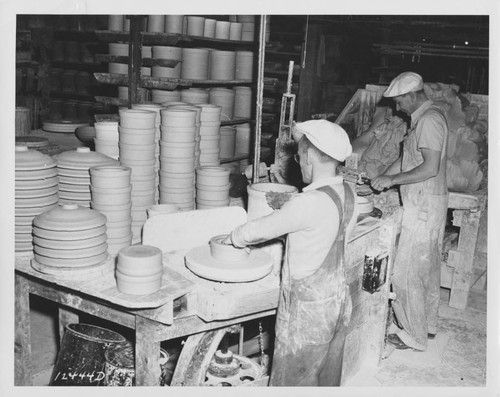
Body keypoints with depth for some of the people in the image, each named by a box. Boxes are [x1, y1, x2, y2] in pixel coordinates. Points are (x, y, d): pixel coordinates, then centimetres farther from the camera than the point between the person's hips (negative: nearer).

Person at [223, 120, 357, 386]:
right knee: (328, 375, 22)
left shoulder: (309, 202, -27)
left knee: (297, 379, 9)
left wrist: (233, 238, 2)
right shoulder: (347, 192, -2)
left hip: (308, 307, -8)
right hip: (338, 299, 8)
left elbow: (261, 230, -16)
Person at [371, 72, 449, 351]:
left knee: (407, 273, -4)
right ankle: (428, 326, 31)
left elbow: (431, 168, -25)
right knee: (429, 268, 18)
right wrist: (381, 179, 11)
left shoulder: (429, 120, -18)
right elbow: (407, 160, 18)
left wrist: (393, 179, -18)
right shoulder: (426, 118, 14)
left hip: (423, 208, -10)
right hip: (431, 205, 10)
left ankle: (414, 335, 7)